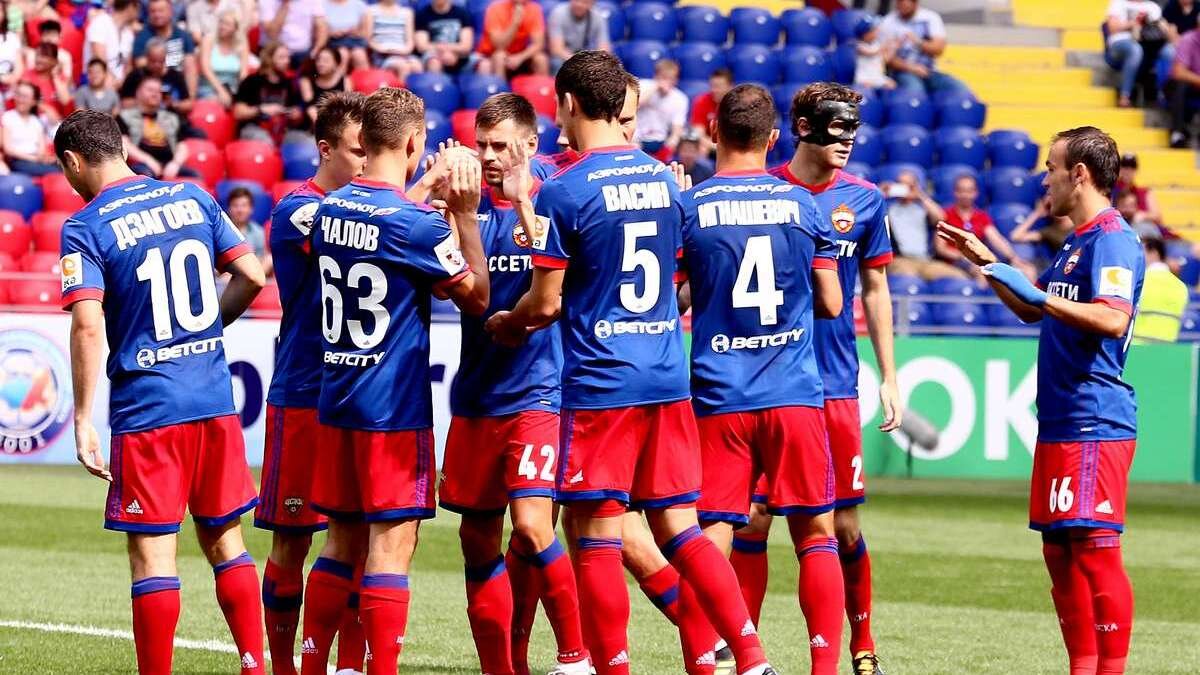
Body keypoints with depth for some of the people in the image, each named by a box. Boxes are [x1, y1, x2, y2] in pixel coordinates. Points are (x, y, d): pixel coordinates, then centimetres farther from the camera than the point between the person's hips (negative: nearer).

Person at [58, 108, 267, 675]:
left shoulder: (84, 229, -8)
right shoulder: (193, 198, 7)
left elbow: (88, 326, -18)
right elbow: (252, 276, 8)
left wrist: (83, 420, -15)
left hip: (145, 410, -5)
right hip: (215, 399, 5)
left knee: (152, 554, 0)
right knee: (224, 541, 15)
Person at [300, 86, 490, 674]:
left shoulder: (329, 210, 6)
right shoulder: (415, 223, -14)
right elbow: (475, 295, -4)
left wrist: (431, 197, 25)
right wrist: (465, 214, -1)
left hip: (335, 402, 7)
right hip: (394, 406, -7)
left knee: (342, 539, 14)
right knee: (392, 542, -4)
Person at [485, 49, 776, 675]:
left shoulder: (563, 191, -10)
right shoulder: (662, 178, 10)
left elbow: (546, 302, -11)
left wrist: (505, 323, 13)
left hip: (598, 384, -6)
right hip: (669, 381, 6)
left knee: (596, 540, 0)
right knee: (679, 530, 9)